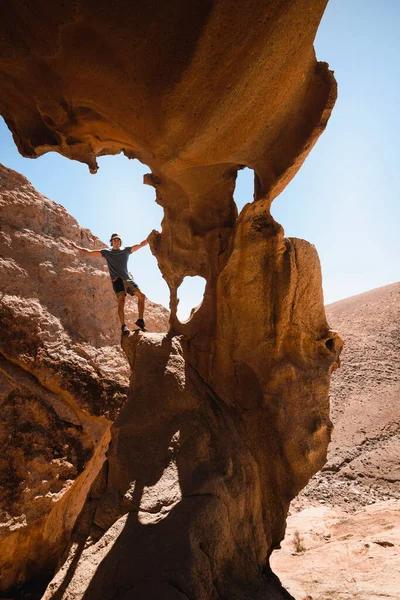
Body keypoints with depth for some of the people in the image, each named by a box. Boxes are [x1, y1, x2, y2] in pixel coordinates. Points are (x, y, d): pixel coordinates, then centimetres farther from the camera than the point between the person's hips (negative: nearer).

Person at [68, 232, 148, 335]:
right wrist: (76, 247, 10)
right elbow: (89, 252, 12)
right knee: (121, 300, -20)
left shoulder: (126, 250, 14)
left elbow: (140, 244, 11)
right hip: (117, 279, -3)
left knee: (141, 296, -7)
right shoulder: (107, 252, 10)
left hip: (128, 278, 3)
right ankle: (123, 326, -25)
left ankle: (140, 320, 0)